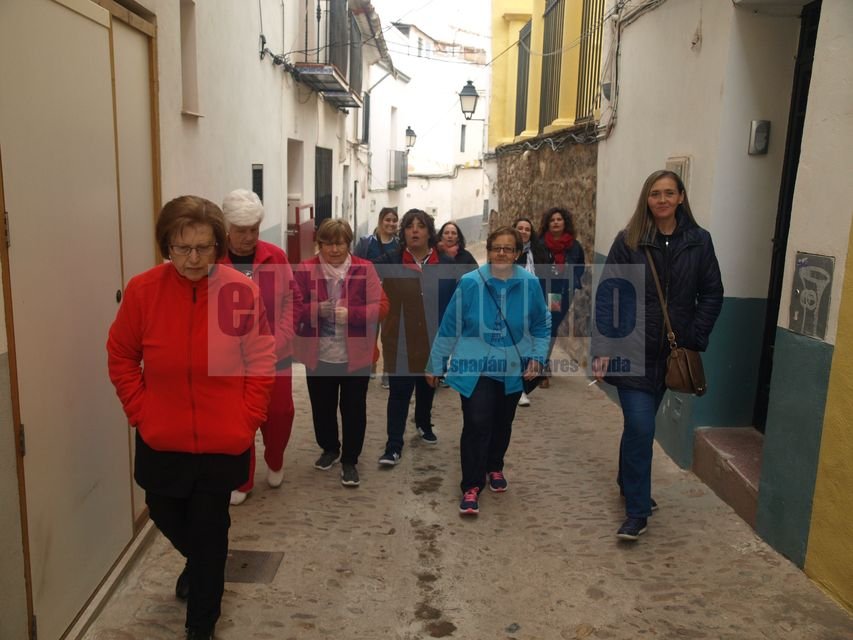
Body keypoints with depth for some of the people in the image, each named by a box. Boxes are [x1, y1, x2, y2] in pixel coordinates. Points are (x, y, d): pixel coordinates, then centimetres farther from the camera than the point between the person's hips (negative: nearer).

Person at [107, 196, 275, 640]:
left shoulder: (243, 292, -14)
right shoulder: (143, 289, -10)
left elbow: (262, 362, -7)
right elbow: (121, 357, 1)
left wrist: (246, 419, -9)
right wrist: (140, 411, -4)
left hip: (222, 440, -2)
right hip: (161, 439, 3)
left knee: (209, 529, 11)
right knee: (165, 515, 22)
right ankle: (202, 564, 56)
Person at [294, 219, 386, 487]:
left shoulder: (365, 269, -5)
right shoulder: (306, 270, -2)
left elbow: (381, 306, -9)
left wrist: (350, 314, -25)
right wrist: (317, 309, -23)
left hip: (356, 354, -2)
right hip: (319, 354, 2)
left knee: (353, 409, 7)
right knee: (322, 407, 16)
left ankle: (350, 460, 23)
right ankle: (329, 448, 41)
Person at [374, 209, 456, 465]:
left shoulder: (445, 264, -2)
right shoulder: (391, 261, -5)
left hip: (434, 340, 3)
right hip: (400, 340, -2)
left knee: (427, 386, 22)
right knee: (399, 391, -2)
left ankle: (424, 424, 47)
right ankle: (394, 446, 7)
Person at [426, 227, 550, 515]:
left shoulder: (530, 284, -9)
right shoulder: (470, 283, -14)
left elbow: (542, 325, 6)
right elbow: (449, 326, -6)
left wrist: (538, 357, -5)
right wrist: (435, 364, 0)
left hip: (513, 369, 3)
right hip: (475, 368, -3)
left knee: (502, 423, 18)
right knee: (476, 424, -12)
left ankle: (494, 467, 44)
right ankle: (471, 487, 2)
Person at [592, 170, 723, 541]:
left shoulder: (699, 241, 2)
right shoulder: (628, 241, -5)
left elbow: (711, 295, 6)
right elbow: (607, 295, -8)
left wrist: (695, 339, -3)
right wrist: (603, 348, -15)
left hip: (670, 352, 3)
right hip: (632, 350, -3)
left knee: (640, 424, 16)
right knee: (641, 427, -7)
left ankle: (629, 485, 40)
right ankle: (637, 511, 6)